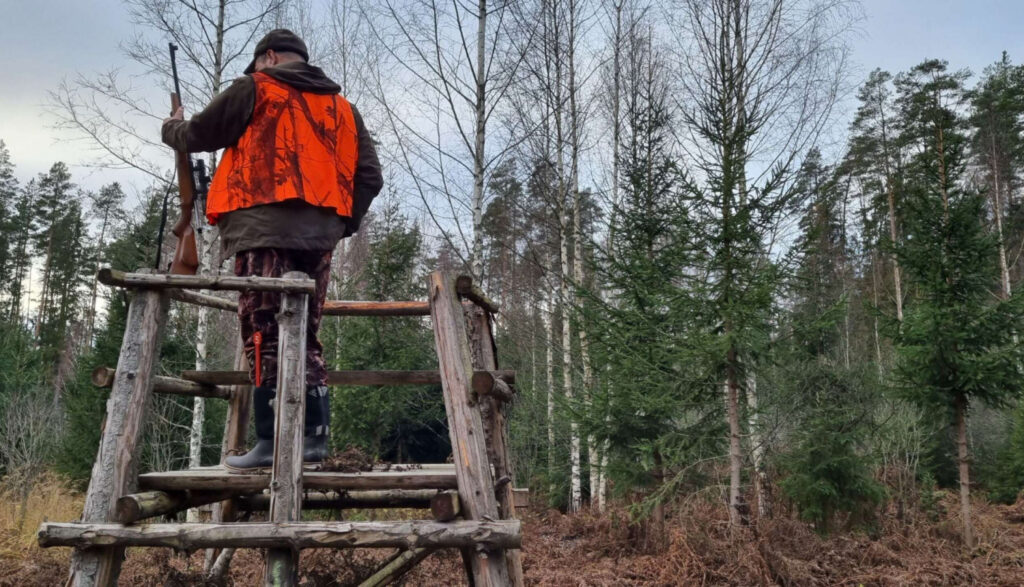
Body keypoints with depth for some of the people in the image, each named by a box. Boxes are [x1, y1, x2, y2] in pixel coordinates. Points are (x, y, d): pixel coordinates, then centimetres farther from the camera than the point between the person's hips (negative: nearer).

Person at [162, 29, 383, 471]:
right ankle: (314, 437, 7)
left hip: (266, 227, -5)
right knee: (304, 335, 10)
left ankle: (270, 441, -9)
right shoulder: (342, 107, 21)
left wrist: (172, 128, 35)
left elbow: (198, 135, 14)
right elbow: (369, 177, 14)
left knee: (265, 333, -6)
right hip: (319, 232, 5)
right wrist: (344, 222, 18)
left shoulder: (254, 90, 7)